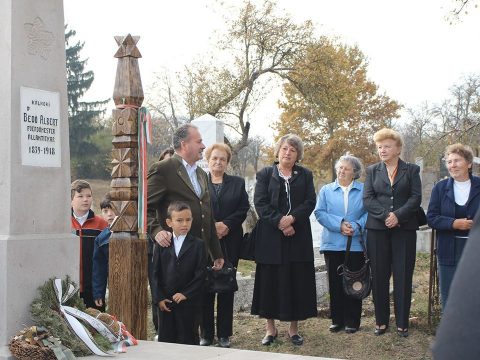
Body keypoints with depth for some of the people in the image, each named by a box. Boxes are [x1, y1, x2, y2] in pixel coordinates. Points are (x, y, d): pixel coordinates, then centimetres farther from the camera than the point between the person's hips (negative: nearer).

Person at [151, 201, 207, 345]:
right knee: (165, 338, 6)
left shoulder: (198, 245, 0)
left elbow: (200, 274, -5)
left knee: (186, 339, 2)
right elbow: (156, 273, 4)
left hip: (187, 302, -2)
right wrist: (158, 298, -4)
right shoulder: (161, 244, 6)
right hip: (165, 302, 2)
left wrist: (185, 294, -12)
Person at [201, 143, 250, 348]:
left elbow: (243, 208, 3)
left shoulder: (237, 183, 11)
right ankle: (206, 334, 9)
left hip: (229, 242, 1)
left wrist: (226, 224, -11)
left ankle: (224, 334, 10)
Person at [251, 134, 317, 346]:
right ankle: (270, 328, 11)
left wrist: (292, 218, -16)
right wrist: (279, 222, -15)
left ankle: (294, 328, 11)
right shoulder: (265, 174, 7)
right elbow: (260, 203, -3)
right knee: (270, 280, 1)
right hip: (270, 236, -1)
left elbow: (310, 202, 0)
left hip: (298, 236, 1)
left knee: (297, 280, 2)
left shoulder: (305, 175, 11)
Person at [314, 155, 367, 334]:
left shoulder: (364, 190, 6)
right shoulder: (326, 190, 11)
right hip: (333, 243, 2)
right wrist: (339, 224, -12)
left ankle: (352, 321, 9)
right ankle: (337, 320, 14)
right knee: (335, 284, 5)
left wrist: (356, 227, -17)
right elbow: (320, 212, 0)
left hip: (356, 244, -1)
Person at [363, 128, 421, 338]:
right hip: (377, 229, 1)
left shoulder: (411, 170, 7)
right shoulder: (372, 171, 11)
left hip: (404, 229, -1)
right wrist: (385, 215, -13)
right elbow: (367, 199, 1)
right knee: (379, 276, 3)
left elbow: (416, 198, -2)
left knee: (403, 277, 0)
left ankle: (402, 323, 7)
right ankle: (381, 320, 12)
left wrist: (398, 216, -15)